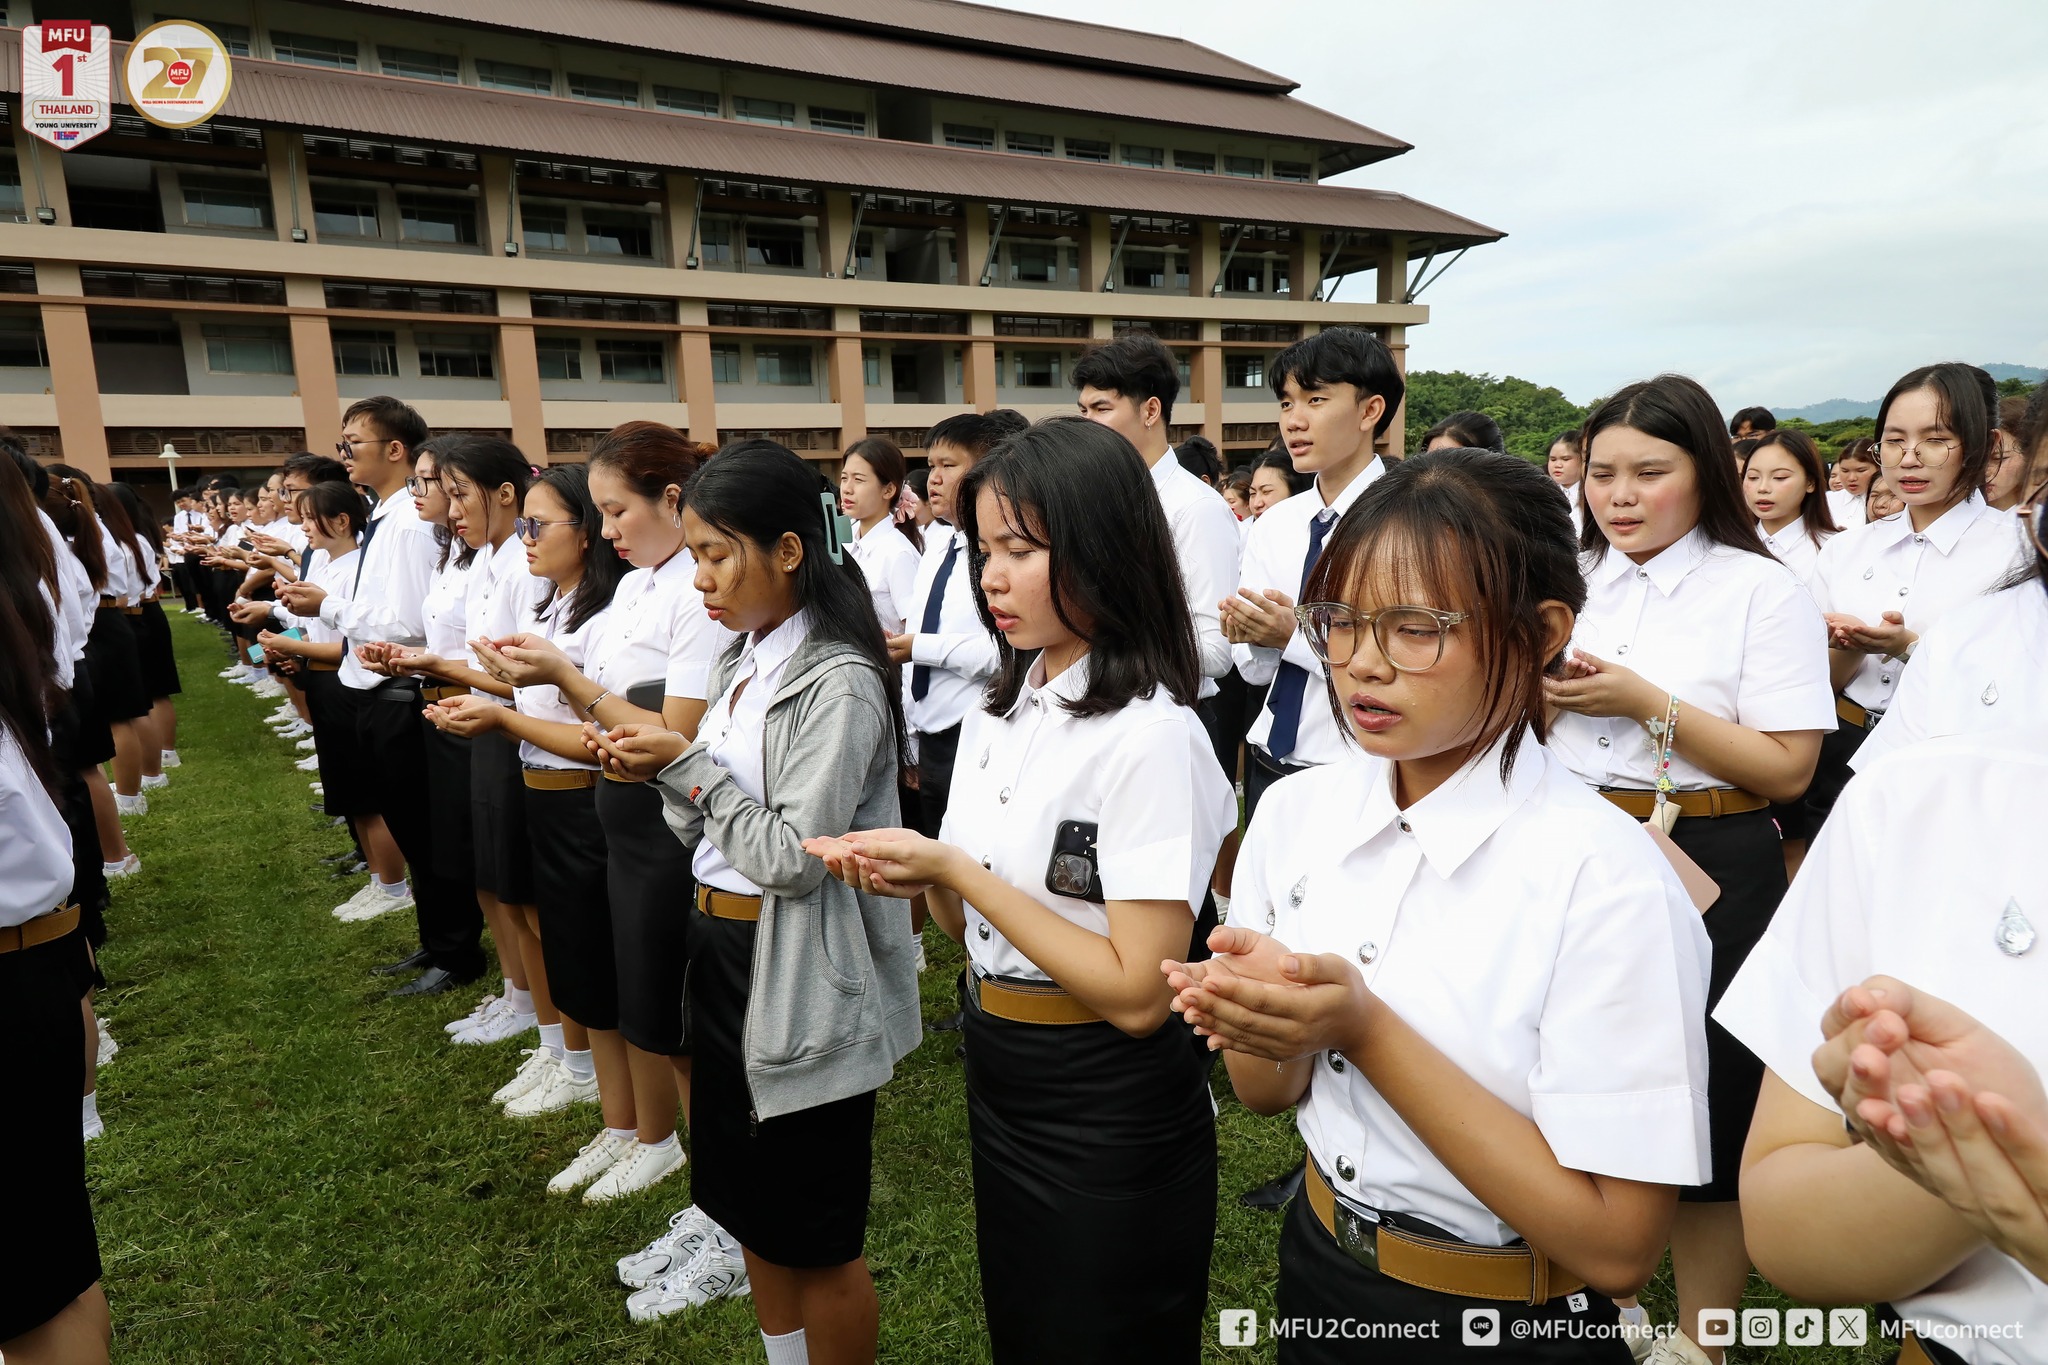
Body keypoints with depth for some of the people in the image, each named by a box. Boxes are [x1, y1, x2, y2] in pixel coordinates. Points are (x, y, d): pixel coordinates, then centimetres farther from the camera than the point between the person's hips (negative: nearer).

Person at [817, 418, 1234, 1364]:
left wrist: (958, 869, -23)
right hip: (998, 1084, 8)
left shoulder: (1151, 735, -22)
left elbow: (1137, 992, -24)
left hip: (1106, 1115, -7)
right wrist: (911, 876, -11)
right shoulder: (998, 711, 3)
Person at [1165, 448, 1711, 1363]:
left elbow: (1615, 1244, -22)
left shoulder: (1605, 876, -24)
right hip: (1316, 1272, 5)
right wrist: (1263, 1021, -22)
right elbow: (1266, 1094, 0)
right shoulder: (1294, 814, -9)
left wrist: (1367, 1031, -30)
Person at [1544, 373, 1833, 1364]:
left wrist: (1646, 702, -20)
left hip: (1704, 870, -4)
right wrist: (1539, 684, -7)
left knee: (1703, 1103, 8)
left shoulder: (1762, 591, -7)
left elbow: (1787, 770, -13)